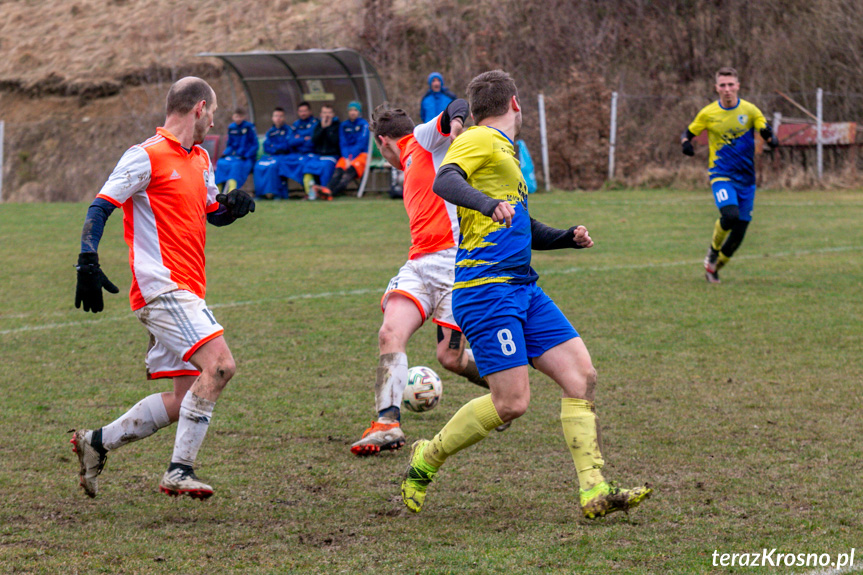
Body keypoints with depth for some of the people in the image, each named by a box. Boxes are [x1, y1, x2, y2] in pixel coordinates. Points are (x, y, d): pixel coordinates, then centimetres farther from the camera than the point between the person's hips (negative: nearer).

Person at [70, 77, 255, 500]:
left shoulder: (200, 159, 20)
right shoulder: (147, 156, -7)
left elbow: (213, 213, 31)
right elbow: (101, 207, -9)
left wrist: (233, 206, 7)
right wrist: (87, 261, -21)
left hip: (184, 291, 9)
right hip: (162, 286, -9)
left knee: (184, 398, 7)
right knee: (219, 365, -22)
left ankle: (96, 442, 20)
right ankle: (179, 472, -19)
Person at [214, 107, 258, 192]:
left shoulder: (249, 127, -5)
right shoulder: (231, 128, 11)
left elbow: (255, 145, -6)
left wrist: (245, 156, -16)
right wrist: (225, 154, 0)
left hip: (247, 158, -5)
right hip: (234, 155, 5)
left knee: (237, 165, -35)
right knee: (221, 163, -22)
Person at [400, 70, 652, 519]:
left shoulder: (504, 150, 25)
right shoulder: (481, 141, -4)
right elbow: (444, 181, -25)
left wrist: (567, 237, 17)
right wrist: (487, 203, -42)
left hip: (523, 287, 10)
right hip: (486, 290, -10)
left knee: (581, 376, 0)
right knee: (512, 402, -13)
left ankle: (594, 493, -2)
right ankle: (426, 460, 8)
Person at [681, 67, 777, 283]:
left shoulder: (750, 110, 0)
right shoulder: (708, 113, -1)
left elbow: (766, 131, 2)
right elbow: (688, 133, 9)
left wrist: (769, 136, -23)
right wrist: (686, 143, -15)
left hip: (746, 178, 2)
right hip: (721, 175, -2)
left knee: (739, 232, 3)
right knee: (730, 215, -28)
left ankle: (714, 268, 26)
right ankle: (713, 250, 1)